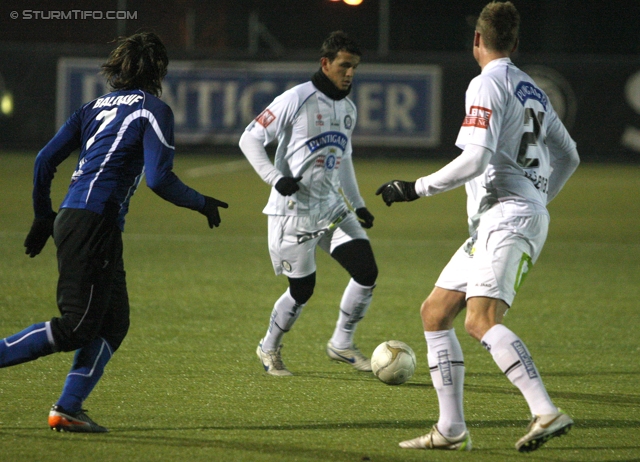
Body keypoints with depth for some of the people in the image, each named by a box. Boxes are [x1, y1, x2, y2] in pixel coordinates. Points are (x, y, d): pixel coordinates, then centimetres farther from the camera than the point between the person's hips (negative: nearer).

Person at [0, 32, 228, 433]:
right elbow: (160, 179, -12)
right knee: (75, 328, -9)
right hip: (95, 223, -9)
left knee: (113, 323, 12)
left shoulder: (97, 107, 20)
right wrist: (201, 203, 4)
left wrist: (43, 216, 26)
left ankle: (67, 409, 6)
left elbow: (45, 160, 16)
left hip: (70, 219, 9)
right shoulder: (154, 110, -1)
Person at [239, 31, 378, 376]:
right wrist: (275, 179, -20)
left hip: (332, 207, 7)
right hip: (294, 210, -7)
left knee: (367, 272, -8)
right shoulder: (297, 100, -11)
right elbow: (249, 139, -9)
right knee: (302, 289, -1)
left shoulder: (348, 109, 12)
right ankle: (269, 349, 24)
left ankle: (341, 344, 9)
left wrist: (358, 205, 23)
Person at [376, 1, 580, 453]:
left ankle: (547, 413, -34)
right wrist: (539, 199, 40)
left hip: (509, 216, -10)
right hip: (492, 224, 10)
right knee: (435, 312, 10)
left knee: (481, 320, -24)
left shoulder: (488, 84, -7)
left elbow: (476, 159, -18)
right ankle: (452, 429, 8)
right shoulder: (532, 90, 20)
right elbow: (568, 157, 28)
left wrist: (416, 188, -9)